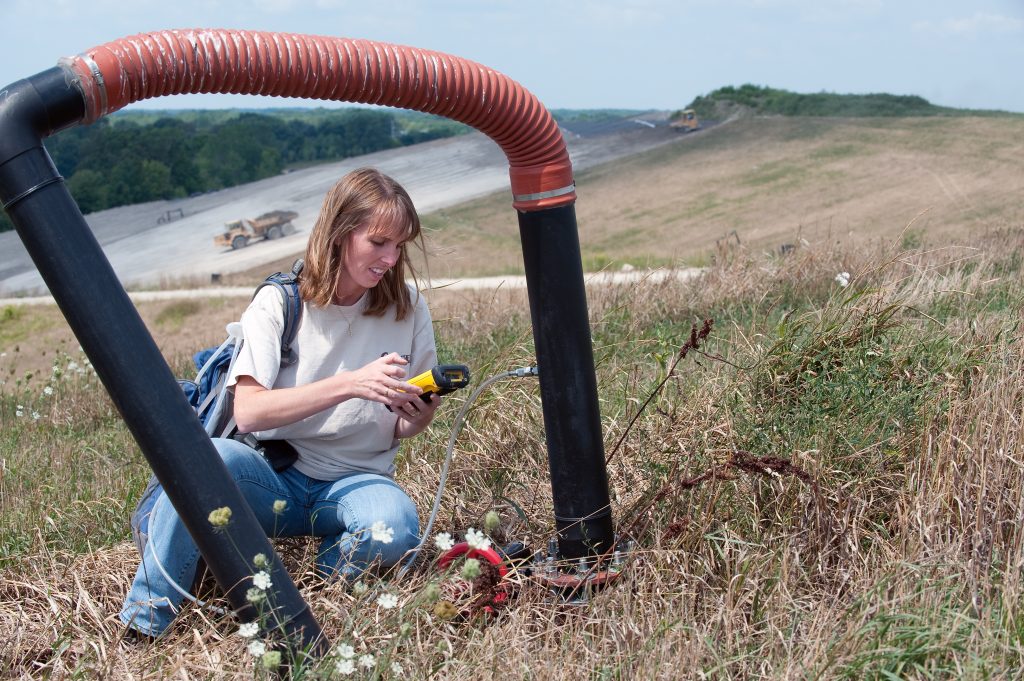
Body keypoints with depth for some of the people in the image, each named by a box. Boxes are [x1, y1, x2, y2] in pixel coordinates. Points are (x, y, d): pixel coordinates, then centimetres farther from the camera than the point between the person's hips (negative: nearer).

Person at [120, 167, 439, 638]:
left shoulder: (407, 307, 0)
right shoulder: (278, 304, -6)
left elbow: (400, 429, 6)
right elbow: (248, 412, -20)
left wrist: (418, 417, -19)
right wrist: (350, 384, -31)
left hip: (356, 481, 1)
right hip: (274, 478, -1)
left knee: (396, 528, -35)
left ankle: (321, 573, -1)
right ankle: (143, 627, -18)